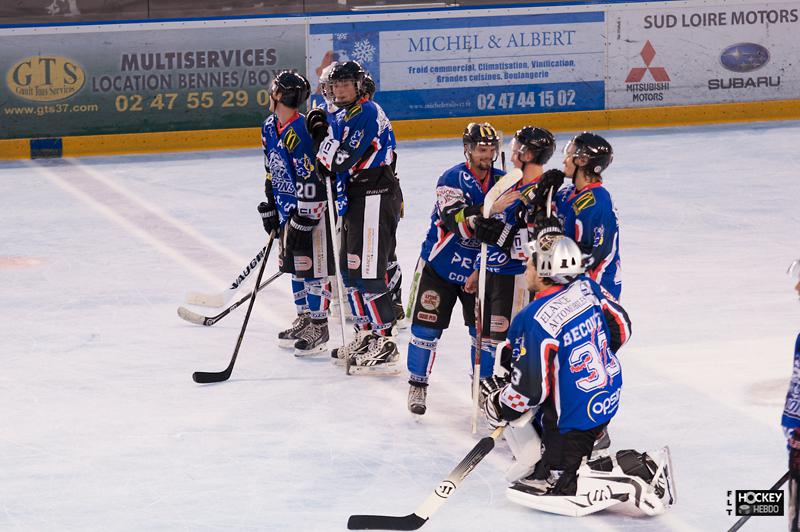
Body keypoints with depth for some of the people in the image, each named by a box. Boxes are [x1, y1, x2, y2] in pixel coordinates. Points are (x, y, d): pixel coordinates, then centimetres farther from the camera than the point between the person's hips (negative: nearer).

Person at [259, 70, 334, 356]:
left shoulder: (300, 132, -25)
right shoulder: (270, 127, 5)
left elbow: (312, 182, -26)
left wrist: (303, 222, -23)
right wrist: (269, 208, 17)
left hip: (312, 209, -10)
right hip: (288, 208, 10)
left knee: (313, 266, -5)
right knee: (294, 265, 16)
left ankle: (319, 328, 3)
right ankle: (304, 319, 28)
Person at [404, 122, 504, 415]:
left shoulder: (501, 181, -2)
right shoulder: (452, 179, -18)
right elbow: (457, 221, -33)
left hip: (478, 267, 4)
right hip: (439, 264, -4)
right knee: (427, 325, -2)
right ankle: (417, 384, 14)